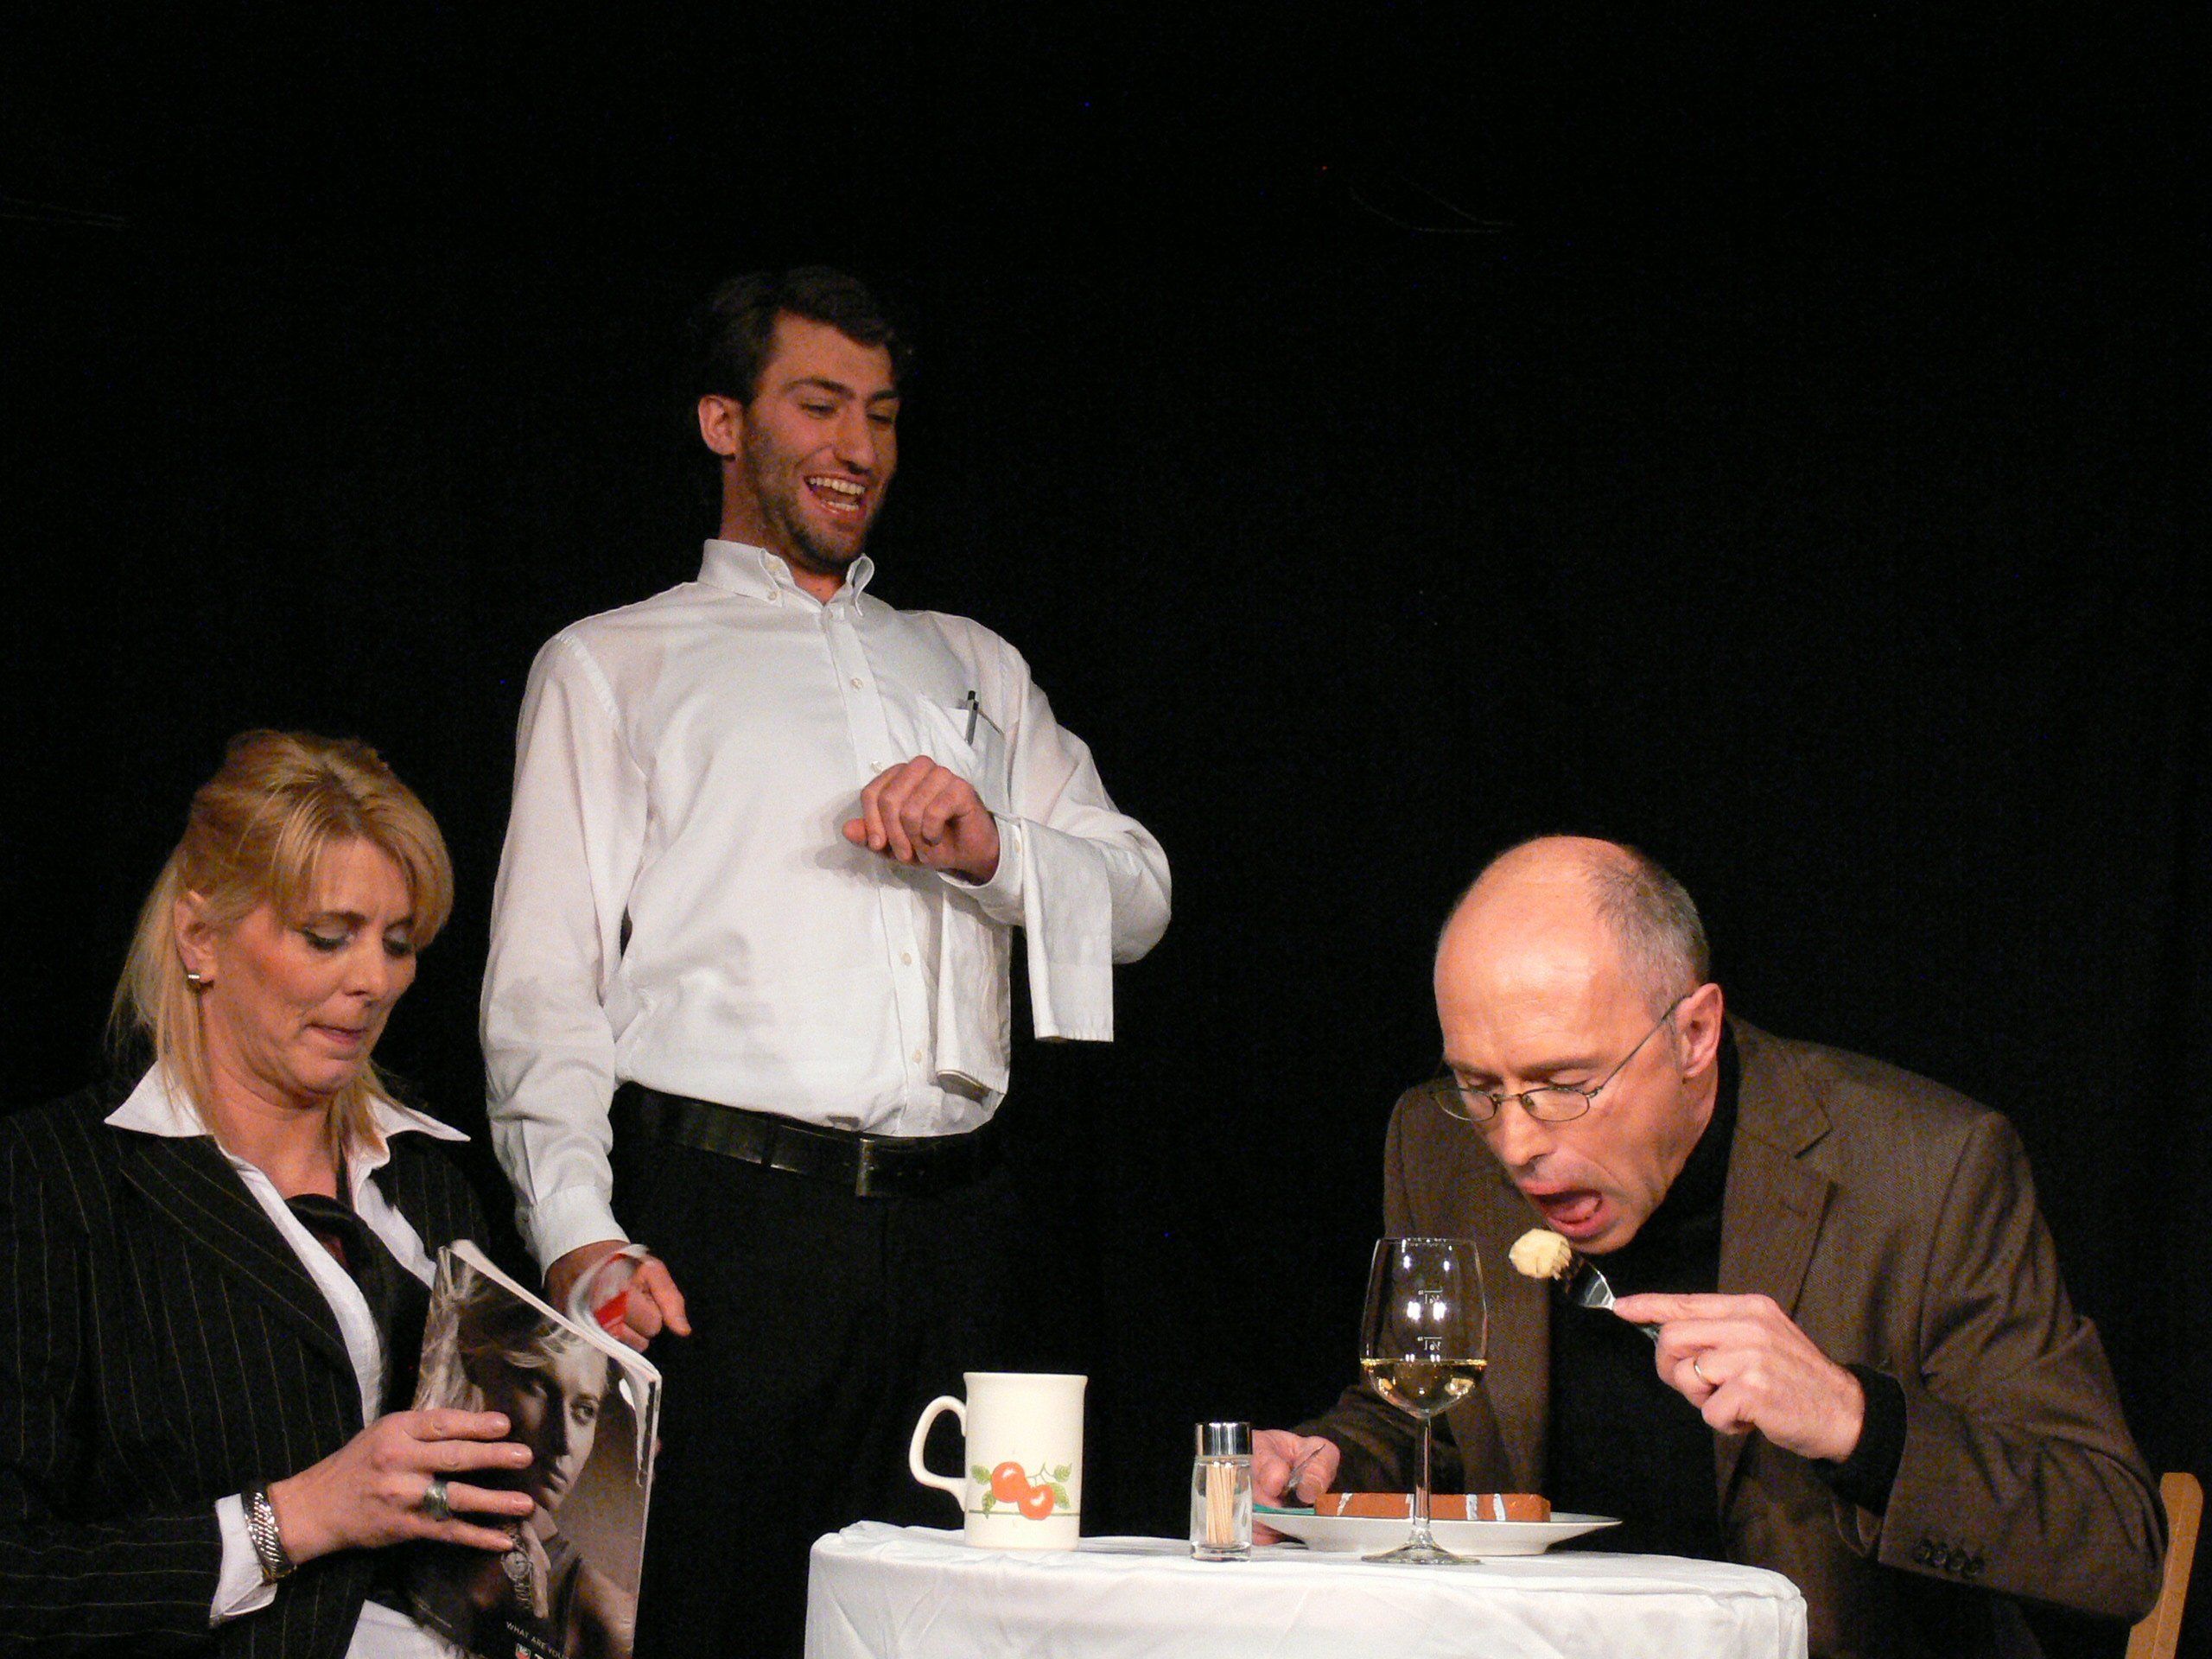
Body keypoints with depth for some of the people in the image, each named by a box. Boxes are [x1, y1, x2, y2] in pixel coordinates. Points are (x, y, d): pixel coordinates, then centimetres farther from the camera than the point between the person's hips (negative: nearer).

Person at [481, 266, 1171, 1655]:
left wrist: (992, 848, -4)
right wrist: (577, 1236, -13)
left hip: (951, 1223, 4)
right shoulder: (612, 666, 13)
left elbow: (1137, 898, 18)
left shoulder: (972, 667, 26)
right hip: (724, 1215, -3)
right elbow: (544, 986, 3)